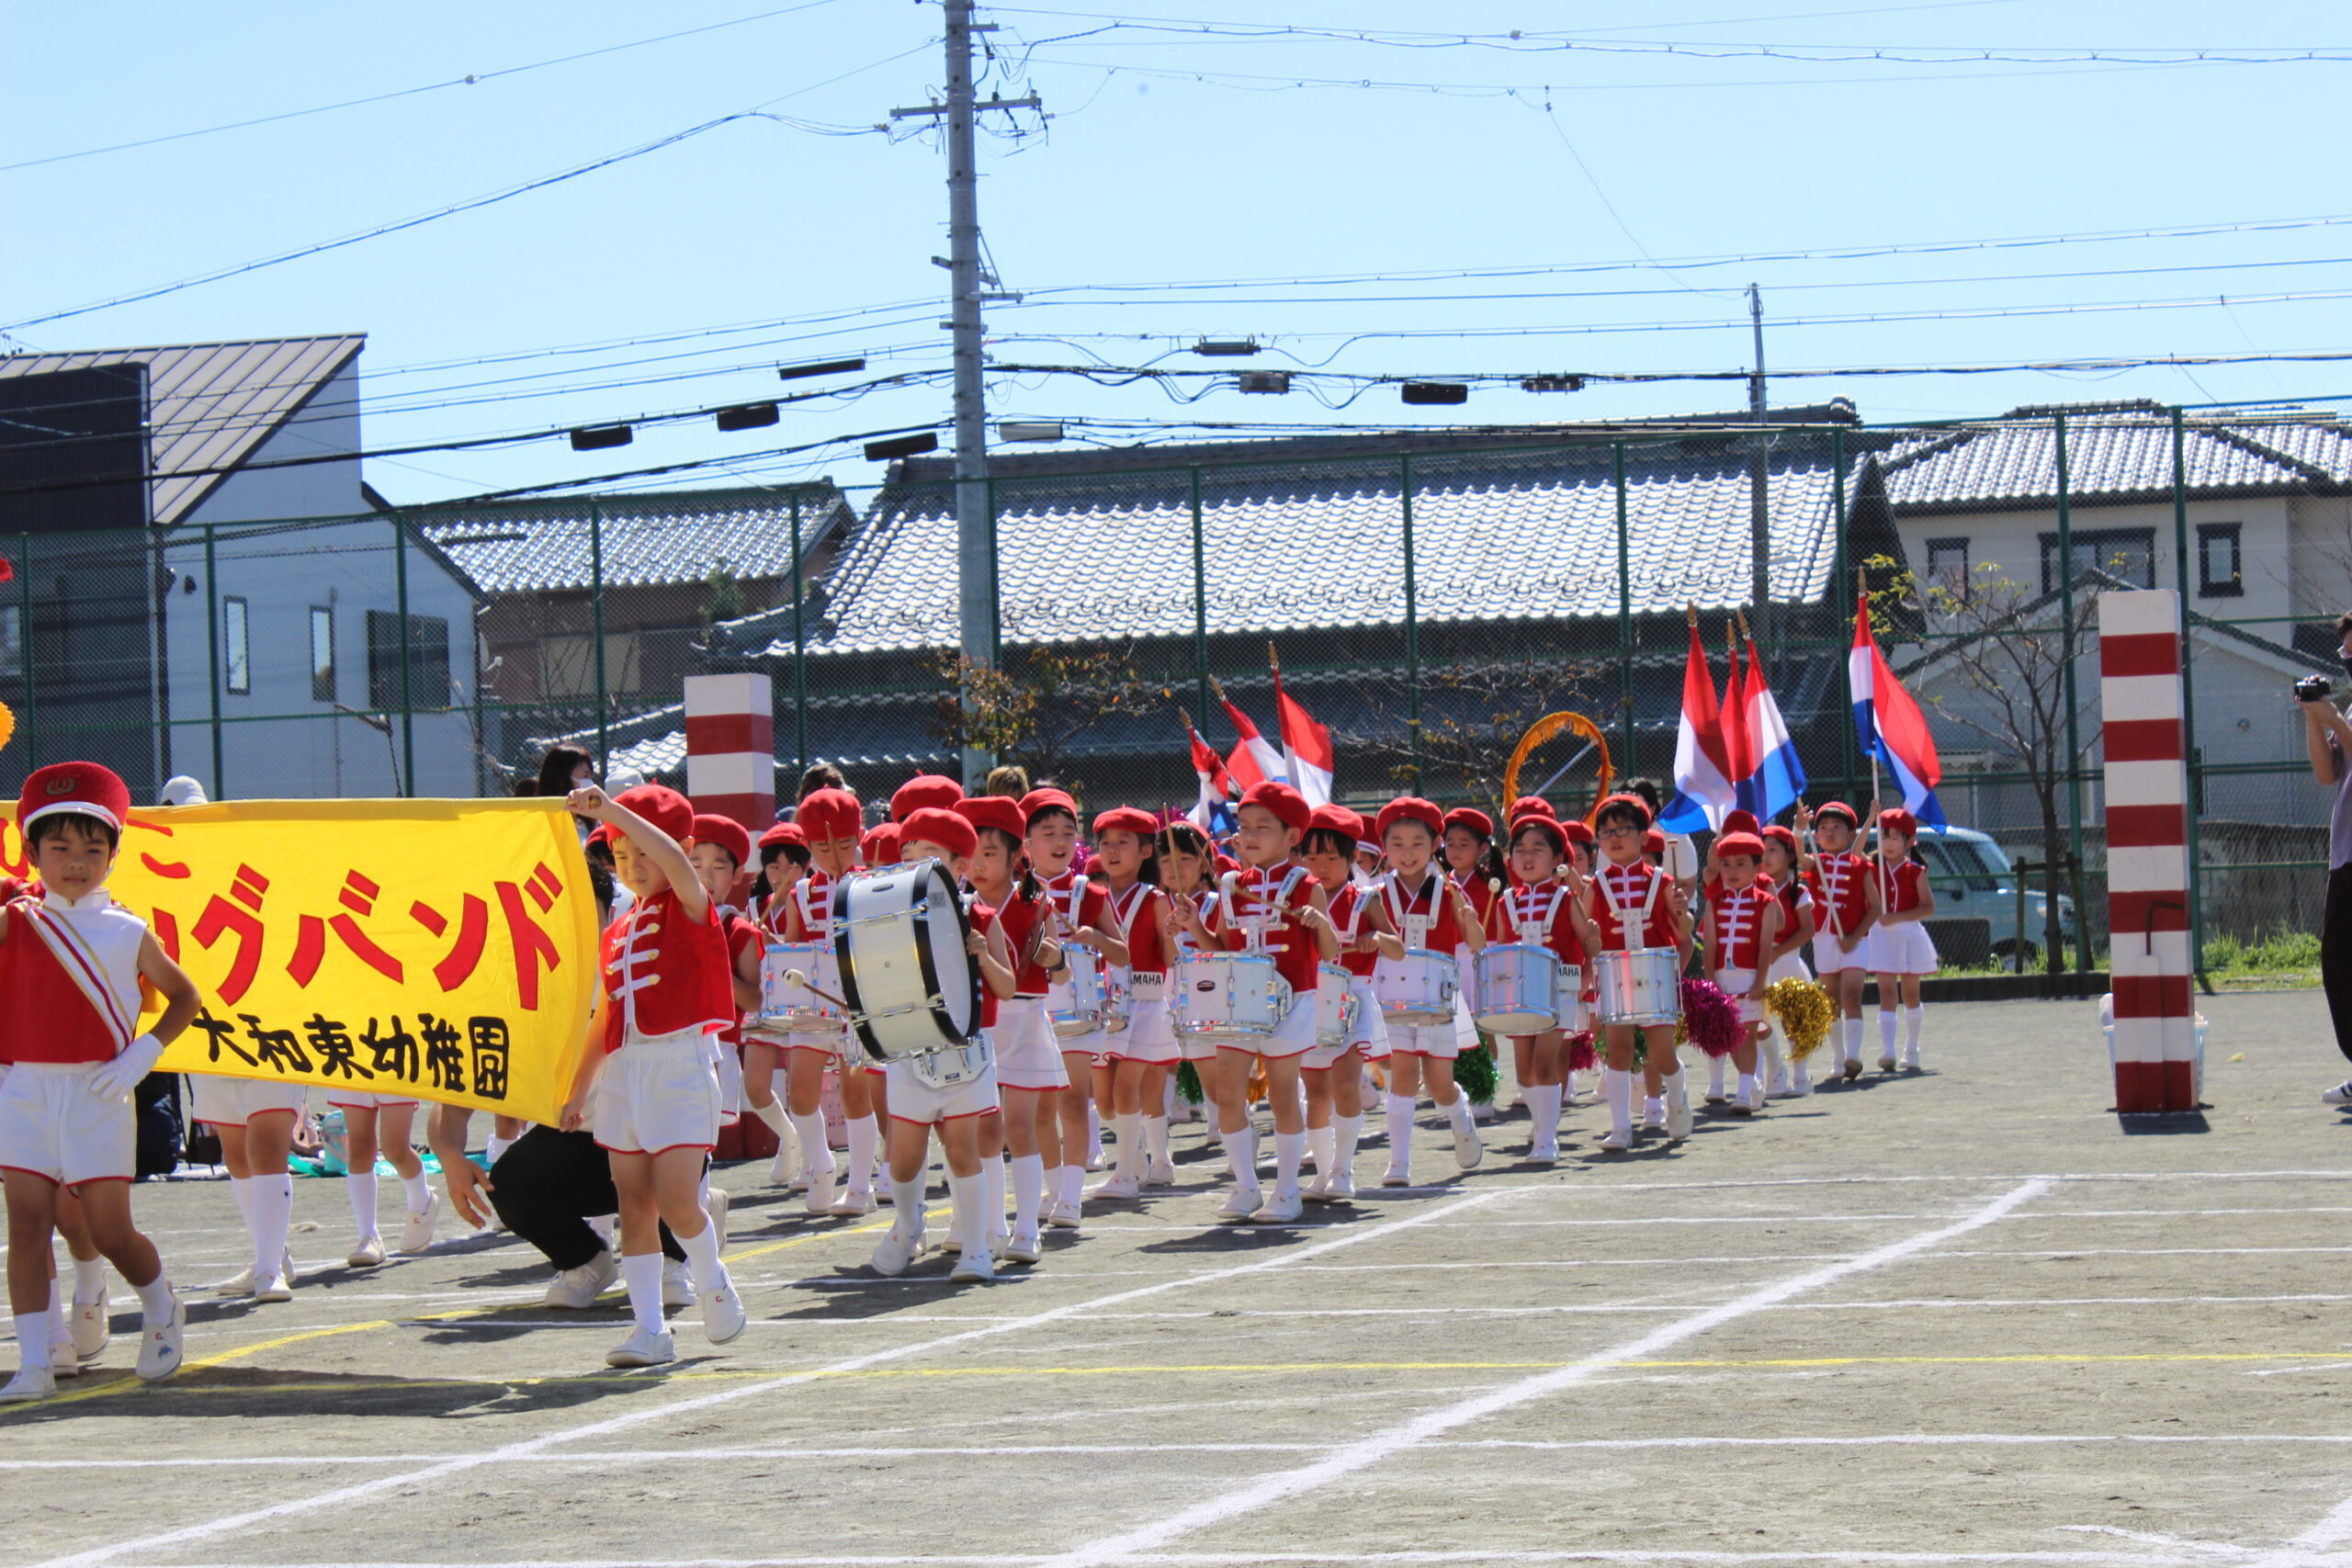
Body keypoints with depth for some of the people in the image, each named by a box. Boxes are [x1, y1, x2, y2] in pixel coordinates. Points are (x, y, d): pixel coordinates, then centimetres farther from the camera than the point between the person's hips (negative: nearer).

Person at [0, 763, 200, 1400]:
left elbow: (184, 996, 14)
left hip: (97, 1094, -1)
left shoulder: (128, 934, 4)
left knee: (110, 1231, -2)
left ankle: (161, 1310, 27)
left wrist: (143, 1055, 0)